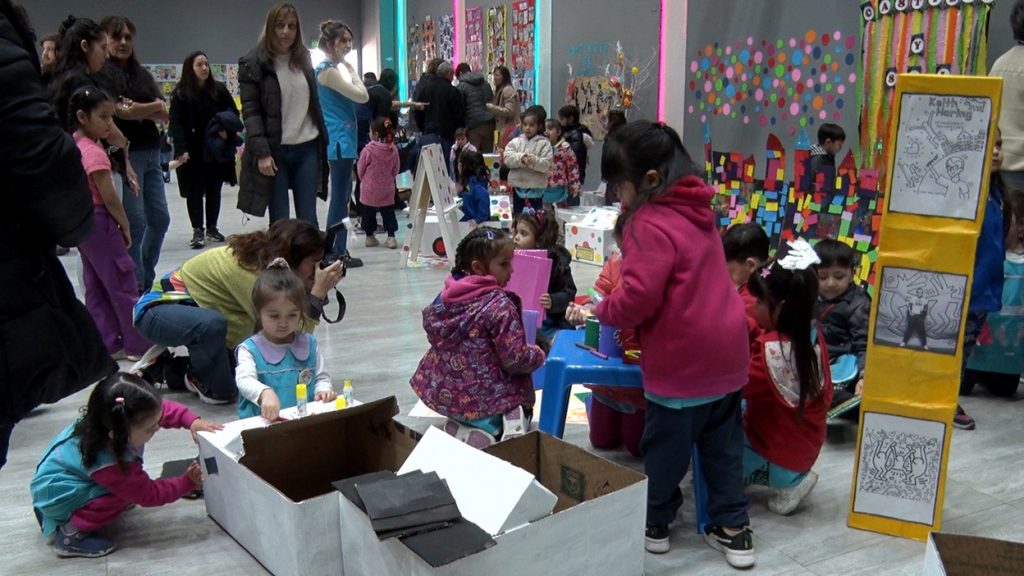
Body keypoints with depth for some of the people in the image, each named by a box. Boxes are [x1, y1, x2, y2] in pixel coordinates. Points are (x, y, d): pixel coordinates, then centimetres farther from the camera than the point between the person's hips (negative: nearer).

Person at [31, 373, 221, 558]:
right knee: (129, 490, -24)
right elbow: (147, 494, -23)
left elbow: (164, 409, -7)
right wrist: (188, 483, -19)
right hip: (57, 499, -9)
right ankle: (71, 533, -11)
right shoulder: (107, 463, -36)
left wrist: (192, 421, -21)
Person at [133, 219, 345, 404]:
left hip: (191, 308, 9)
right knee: (212, 323, -40)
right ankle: (213, 388, -10)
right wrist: (318, 292, -36)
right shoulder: (247, 269, -35)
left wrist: (316, 291, -20)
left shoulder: (266, 259, -10)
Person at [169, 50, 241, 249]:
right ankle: (198, 230, 8)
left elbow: (234, 113, 10)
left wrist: (227, 129, -11)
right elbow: (176, 124, -9)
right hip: (193, 152, -3)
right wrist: (181, 149, -20)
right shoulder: (180, 94, -5)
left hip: (217, 150, 3)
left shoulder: (219, 90, 3)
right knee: (195, 191, 2)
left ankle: (212, 227, 23)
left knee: (214, 189, 11)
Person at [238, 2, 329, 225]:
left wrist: (323, 143, 10)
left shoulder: (303, 58, 12)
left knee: (308, 221, 5)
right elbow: (250, 112, -8)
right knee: (279, 223, 1)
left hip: (307, 149, 4)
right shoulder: (252, 63, -4)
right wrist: (261, 152, -16)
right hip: (274, 152, -4)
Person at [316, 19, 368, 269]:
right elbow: (362, 96, -16)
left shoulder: (330, 69, 16)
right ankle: (337, 253, -3)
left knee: (341, 196, 13)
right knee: (340, 196, -7)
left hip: (340, 139, 11)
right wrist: (351, 70, -6)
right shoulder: (329, 70, -14)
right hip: (340, 139, -11)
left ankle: (335, 251, 18)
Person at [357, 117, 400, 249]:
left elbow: (361, 169, -5)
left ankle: (369, 236, 19)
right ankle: (391, 236, 5)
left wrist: (363, 179, 15)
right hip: (387, 189, 2)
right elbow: (395, 170, 3)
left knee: (368, 213, 12)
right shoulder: (393, 150, -6)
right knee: (388, 213, 10)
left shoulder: (368, 150, -16)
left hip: (369, 188, -2)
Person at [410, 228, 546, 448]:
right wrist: (538, 355, 2)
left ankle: (462, 428, 2)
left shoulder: (446, 296, 0)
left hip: (443, 392, 7)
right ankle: (493, 428, -13)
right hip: (485, 400, -7)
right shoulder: (499, 305, -19)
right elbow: (515, 359, -20)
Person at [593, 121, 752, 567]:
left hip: (683, 360, -9)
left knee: (665, 445, 10)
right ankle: (733, 530, 25)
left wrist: (603, 311, -7)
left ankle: (654, 524, 27)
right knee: (723, 444, 17)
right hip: (725, 350, 9)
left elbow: (638, 297, -26)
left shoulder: (652, 224, -20)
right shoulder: (695, 211, 8)